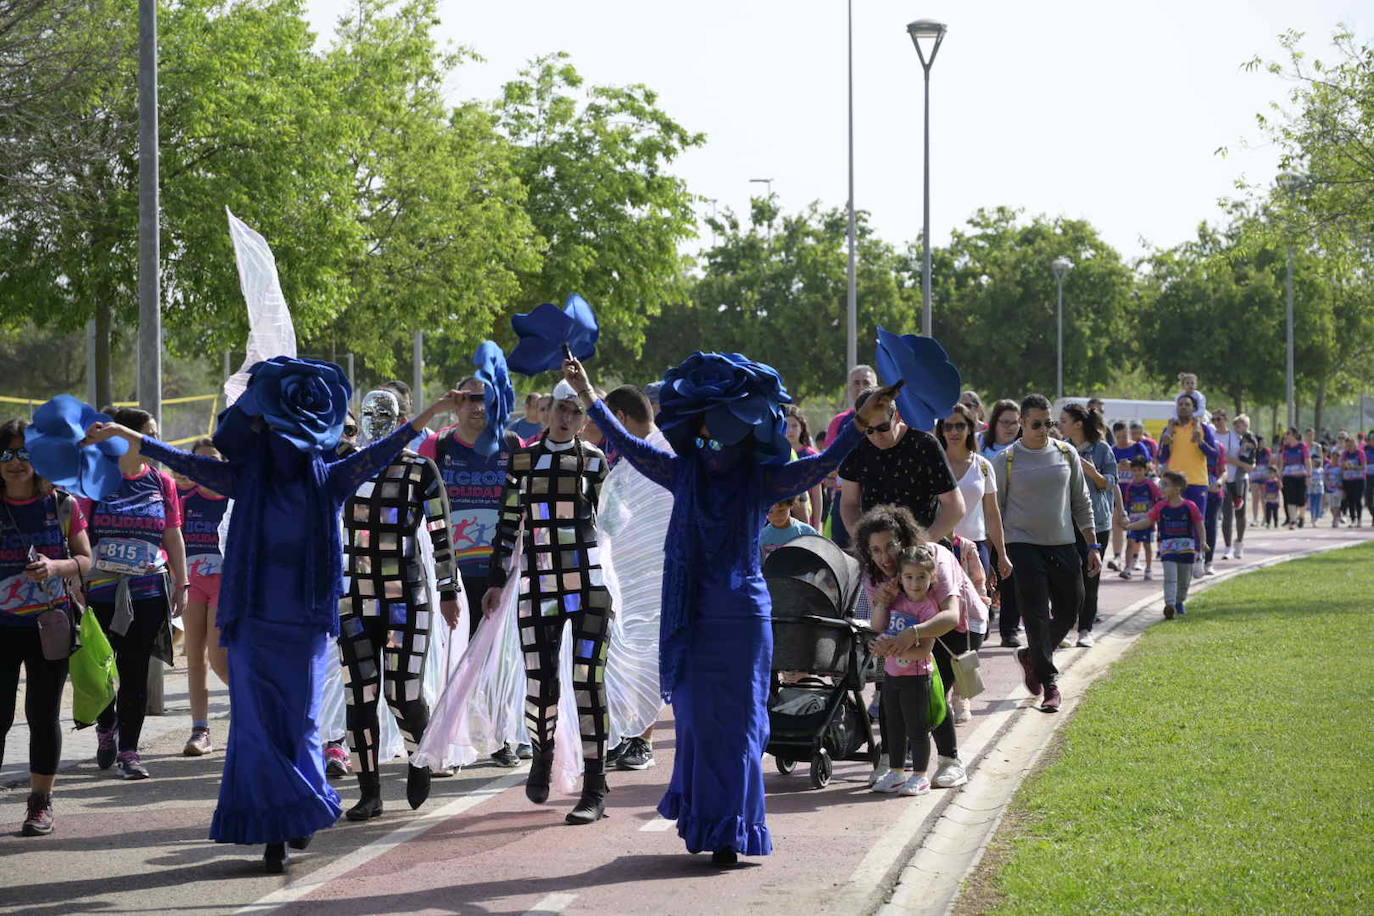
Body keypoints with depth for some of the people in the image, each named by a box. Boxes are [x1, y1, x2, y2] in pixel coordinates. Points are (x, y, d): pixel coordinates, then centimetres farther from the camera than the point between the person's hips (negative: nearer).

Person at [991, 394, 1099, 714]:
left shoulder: (1067, 455, 8)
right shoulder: (1006, 460, -1)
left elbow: (1081, 503, 13)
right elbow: (995, 510, 2)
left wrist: (1093, 546, 10)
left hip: (1064, 546, 4)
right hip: (1024, 546, -4)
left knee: (1068, 612, 6)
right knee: (1036, 616, -7)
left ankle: (1032, 656, 30)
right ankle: (1049, 685, -1)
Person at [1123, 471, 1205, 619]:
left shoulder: (1190, 507, -5)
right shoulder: (1161, 507, 1)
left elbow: (1199, 526, 1)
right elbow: (1147, 522, 4)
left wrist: (1202, 544, -8)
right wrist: (1128, 526, -7)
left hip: (1187, 547, 0)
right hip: (1167, 546, 0)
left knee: (1184, 578, 10)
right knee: (1170, 576, -13)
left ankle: (1180, 602, 31)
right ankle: (1169, 605, -21)